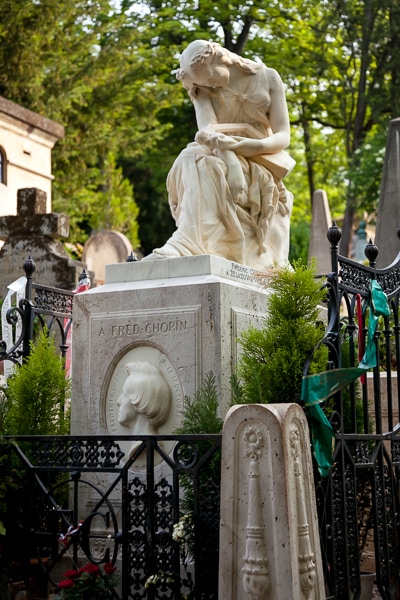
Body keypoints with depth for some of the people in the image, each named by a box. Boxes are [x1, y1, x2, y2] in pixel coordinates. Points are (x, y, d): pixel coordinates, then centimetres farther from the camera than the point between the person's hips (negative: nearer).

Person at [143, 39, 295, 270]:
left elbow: (283, 136, -4)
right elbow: (207, 129, -15)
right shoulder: (201, 90, 6)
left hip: (261, 161, -2)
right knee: (194, 159, -34)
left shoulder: (267, 78, 3)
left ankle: (185, 246, -52)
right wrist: (213, 138, -39)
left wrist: (256, 145, -26)